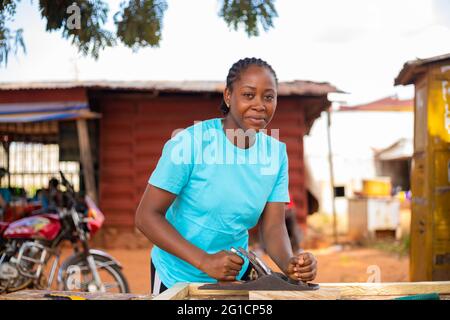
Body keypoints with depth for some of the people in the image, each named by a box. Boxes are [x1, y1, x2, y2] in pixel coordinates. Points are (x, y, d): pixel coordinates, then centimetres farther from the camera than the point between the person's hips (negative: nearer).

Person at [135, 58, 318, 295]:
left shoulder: (276, 153, -7)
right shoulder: (190, 142, -21)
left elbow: (273, 227, -8)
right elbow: (146, 215, -20)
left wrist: (289, 263, -29)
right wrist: (204, 261, -30)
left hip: (236, 273, 4)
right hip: (177, 276, -4)